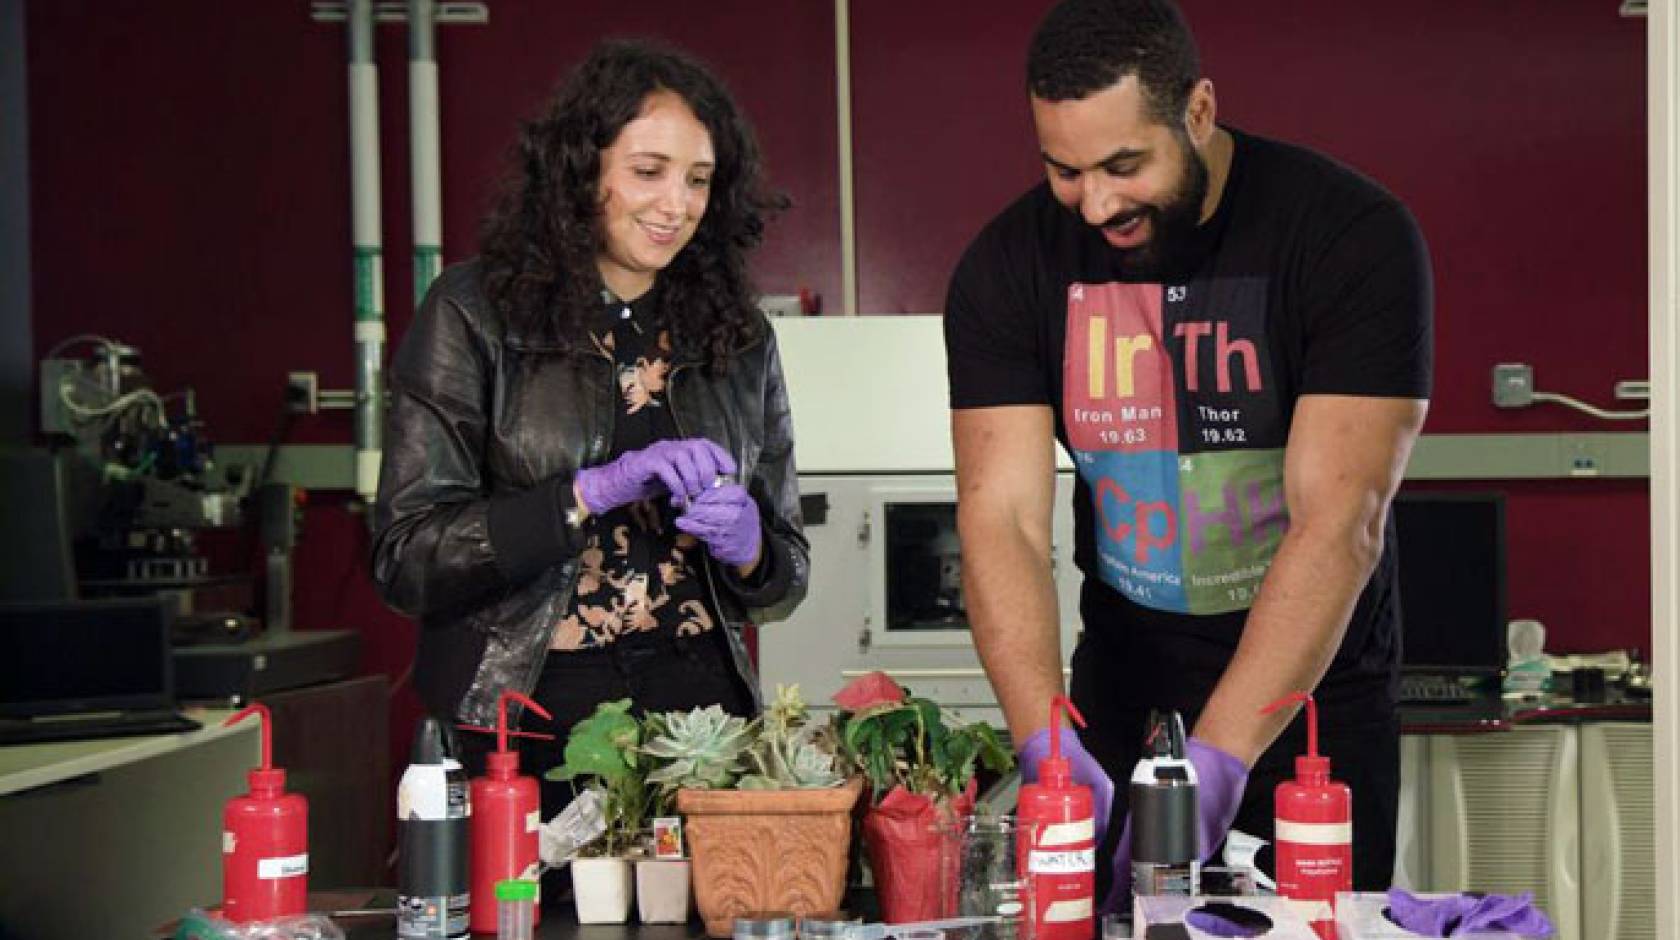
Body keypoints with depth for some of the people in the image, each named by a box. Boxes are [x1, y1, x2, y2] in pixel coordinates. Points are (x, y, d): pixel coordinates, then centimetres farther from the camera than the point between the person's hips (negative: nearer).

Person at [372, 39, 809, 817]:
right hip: (523, 720, -3)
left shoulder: (738, 339, 10)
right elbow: (405, 556, -9)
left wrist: (745, 546, -7)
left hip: (698, 703, 4)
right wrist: (596, 490, -18)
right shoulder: (474, 314, -2)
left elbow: (787, 574, 16)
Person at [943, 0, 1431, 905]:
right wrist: (1046, 745, -31)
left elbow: (1340, 522, -26)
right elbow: (1003, 519, -16)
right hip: (1122, 691, 2)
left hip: (1314, 690, -2)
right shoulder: (1010, 265, -9)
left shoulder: (1354, 236, -19)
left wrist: (1216, 756, -35)